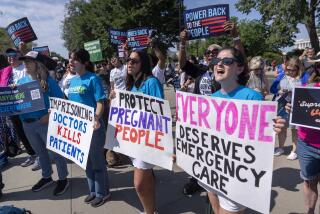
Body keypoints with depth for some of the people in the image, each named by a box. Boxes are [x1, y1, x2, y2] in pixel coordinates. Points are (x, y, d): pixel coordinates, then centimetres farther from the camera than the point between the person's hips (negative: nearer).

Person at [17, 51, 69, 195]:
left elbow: (60, 101, -10)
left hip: (45, 122, -6)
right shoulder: (21, 81, 7)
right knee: (40, 152, 20)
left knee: (55, 152, 4)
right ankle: (46, 177, 38)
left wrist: (50, 115, -22)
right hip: (27, 124, 6)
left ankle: (63, 179, 21)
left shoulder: (48, 81, -9)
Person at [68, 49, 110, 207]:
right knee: (86, 161, 18)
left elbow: (100, 104, -17)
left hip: (93, 127, -7)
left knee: (97, 161, 6)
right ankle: (93, 190, 36)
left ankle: (102, 193, 25)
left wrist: (96, 119, -32)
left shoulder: (92, 79, -12)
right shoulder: (72, 80, 10)